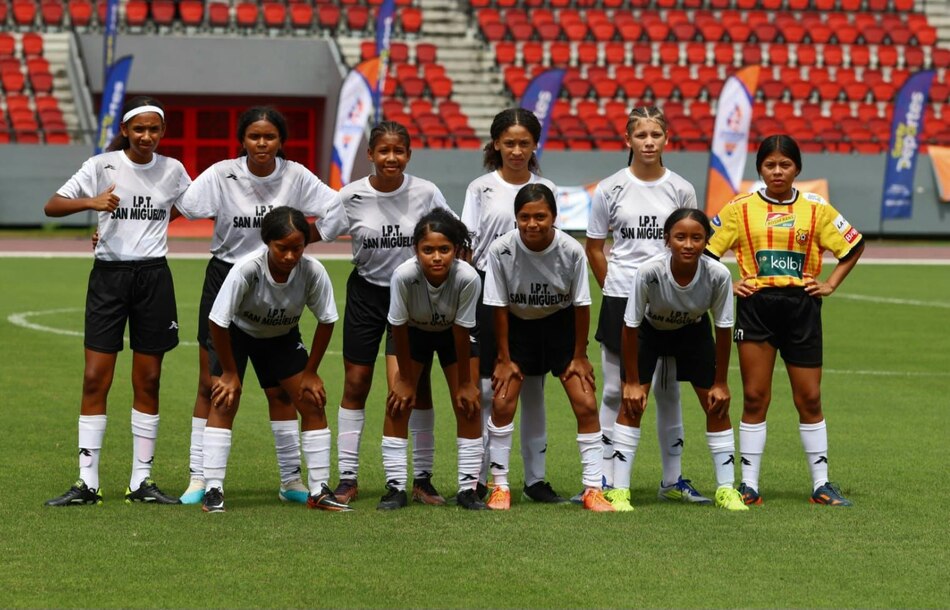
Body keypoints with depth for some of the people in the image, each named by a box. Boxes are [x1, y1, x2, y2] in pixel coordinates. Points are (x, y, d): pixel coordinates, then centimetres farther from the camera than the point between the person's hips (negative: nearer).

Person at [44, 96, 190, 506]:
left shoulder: (172, 171, 5)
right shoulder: (102, 166, -3)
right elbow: (52, 206, -8)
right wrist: (91, 202, -26)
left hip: (153, 276, 2)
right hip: (108, 275, -2)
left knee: (148, 381, 4)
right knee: (95, 379, -5)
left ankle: (142, 481, 11)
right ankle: (87, 483, -1)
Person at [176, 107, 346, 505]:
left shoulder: (295, 177, -5)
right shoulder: (222, 175, -11)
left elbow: (337, 211, -1)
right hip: (225, 279, -1)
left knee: (279, 388, 4)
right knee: (210, 385, 0)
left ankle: (291, 480, 14)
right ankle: (199, 479, 7)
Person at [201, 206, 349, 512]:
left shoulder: (313, 271, -30)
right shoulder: (247, 269, -38)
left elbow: (326, 321, -13)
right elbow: (217, 321, -27)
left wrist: (310, 372, -9)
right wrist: (230, 372, -18)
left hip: (282, 337, 3)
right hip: (236, 332, -3)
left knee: (313, 403, -4)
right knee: (224, 403, -17)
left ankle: (320, 491, 4)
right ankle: (213, 491, -13)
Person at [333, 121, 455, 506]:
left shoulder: (426, 194, -9)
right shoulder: (351, 196, -9)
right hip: (366, 292, 1)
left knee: (418, 385, -4)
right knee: (355, 384, 3)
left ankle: (422, 478, 5)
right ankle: (347, 477, 10)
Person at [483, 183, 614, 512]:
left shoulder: (571, 251, -23)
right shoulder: (501, 250, -23)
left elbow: (581, 305, -11)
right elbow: (499, 307, -13)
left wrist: (579, 356, -6)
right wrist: (504, 359, -9)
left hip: (561, 325, 0)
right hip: (517, 327, 0)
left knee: (586, 405, -8)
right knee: (502, 402, -10)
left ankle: (593, 488, 1)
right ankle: (500, 486, 4)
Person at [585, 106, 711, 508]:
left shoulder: (681, 190, 3)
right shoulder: (610, 189, 0)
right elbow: (594, 247, 7)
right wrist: (614, 287, 5)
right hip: (620, 302, -1)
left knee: (667, 391, 7)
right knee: (615, 391, 3)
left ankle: (673, 480, 14)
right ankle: (605, 479, 8)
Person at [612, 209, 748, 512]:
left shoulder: (718, 275, -33)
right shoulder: (649, 272, -37)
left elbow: (723, 329, -17)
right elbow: (630, 327, -24)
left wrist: (720, 383, -11)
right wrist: (632, 381, -17)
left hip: (693, 331, 2)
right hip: (649, 330, -2)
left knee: (716, 405, -1)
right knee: (632, 404, -11)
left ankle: (726, 489, 11)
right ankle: (619, 490, -5)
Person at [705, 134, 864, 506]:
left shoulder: (817, 209, 5)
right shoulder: (740, 208, 3)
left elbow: (853, 246, 14)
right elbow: (706, 248, 6)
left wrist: (831, 284, 5)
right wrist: (725, 285, -3)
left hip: (801, 307, 1)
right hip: (756, 306, -1)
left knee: (809, 399, 4)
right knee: (754, 398, -1)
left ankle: (822, 484, 12)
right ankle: (749, 485, 4)